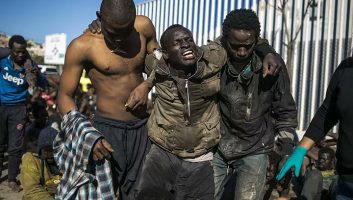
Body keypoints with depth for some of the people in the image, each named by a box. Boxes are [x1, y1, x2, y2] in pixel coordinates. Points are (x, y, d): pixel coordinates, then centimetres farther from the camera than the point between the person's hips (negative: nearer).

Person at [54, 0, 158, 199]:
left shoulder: (144, 26, -6)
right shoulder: (82, 46, -15)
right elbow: (65, 97, -9)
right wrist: (89, 136, -21)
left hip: (143, 127, 4)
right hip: (108, 128, -3)